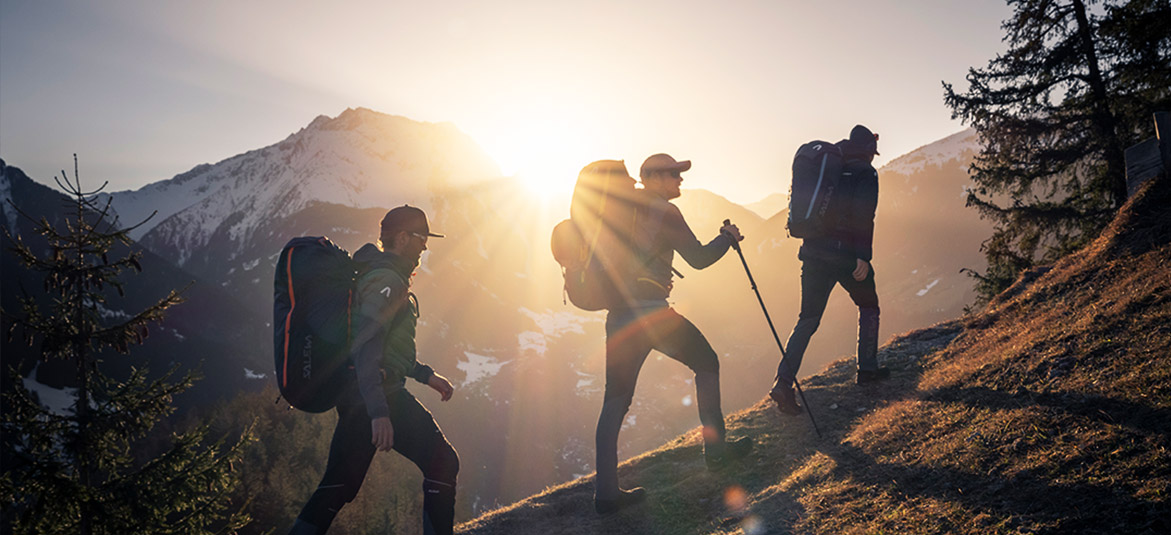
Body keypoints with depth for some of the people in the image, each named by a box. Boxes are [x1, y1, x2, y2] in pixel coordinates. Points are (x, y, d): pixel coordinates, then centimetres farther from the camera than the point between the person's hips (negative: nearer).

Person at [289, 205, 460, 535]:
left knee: (340, 483, 13)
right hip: (380, 393, -10)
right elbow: (366, 345, -23)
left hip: (354, 396, 10)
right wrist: (379, 412, -29)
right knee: (442, 462, -3)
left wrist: (425, 375, 27)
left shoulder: (383, 276, 21)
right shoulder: (386, 279, -12)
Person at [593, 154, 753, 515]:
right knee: (706, 364, 16)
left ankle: (606, 492, 4)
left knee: (615, 400, 6)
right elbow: (698, 258, -5)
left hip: (618, 315, 7)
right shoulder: (664, 211, -6)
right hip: (650, 311, -7)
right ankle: (716, 450, 22)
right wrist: (727, 238, 11)